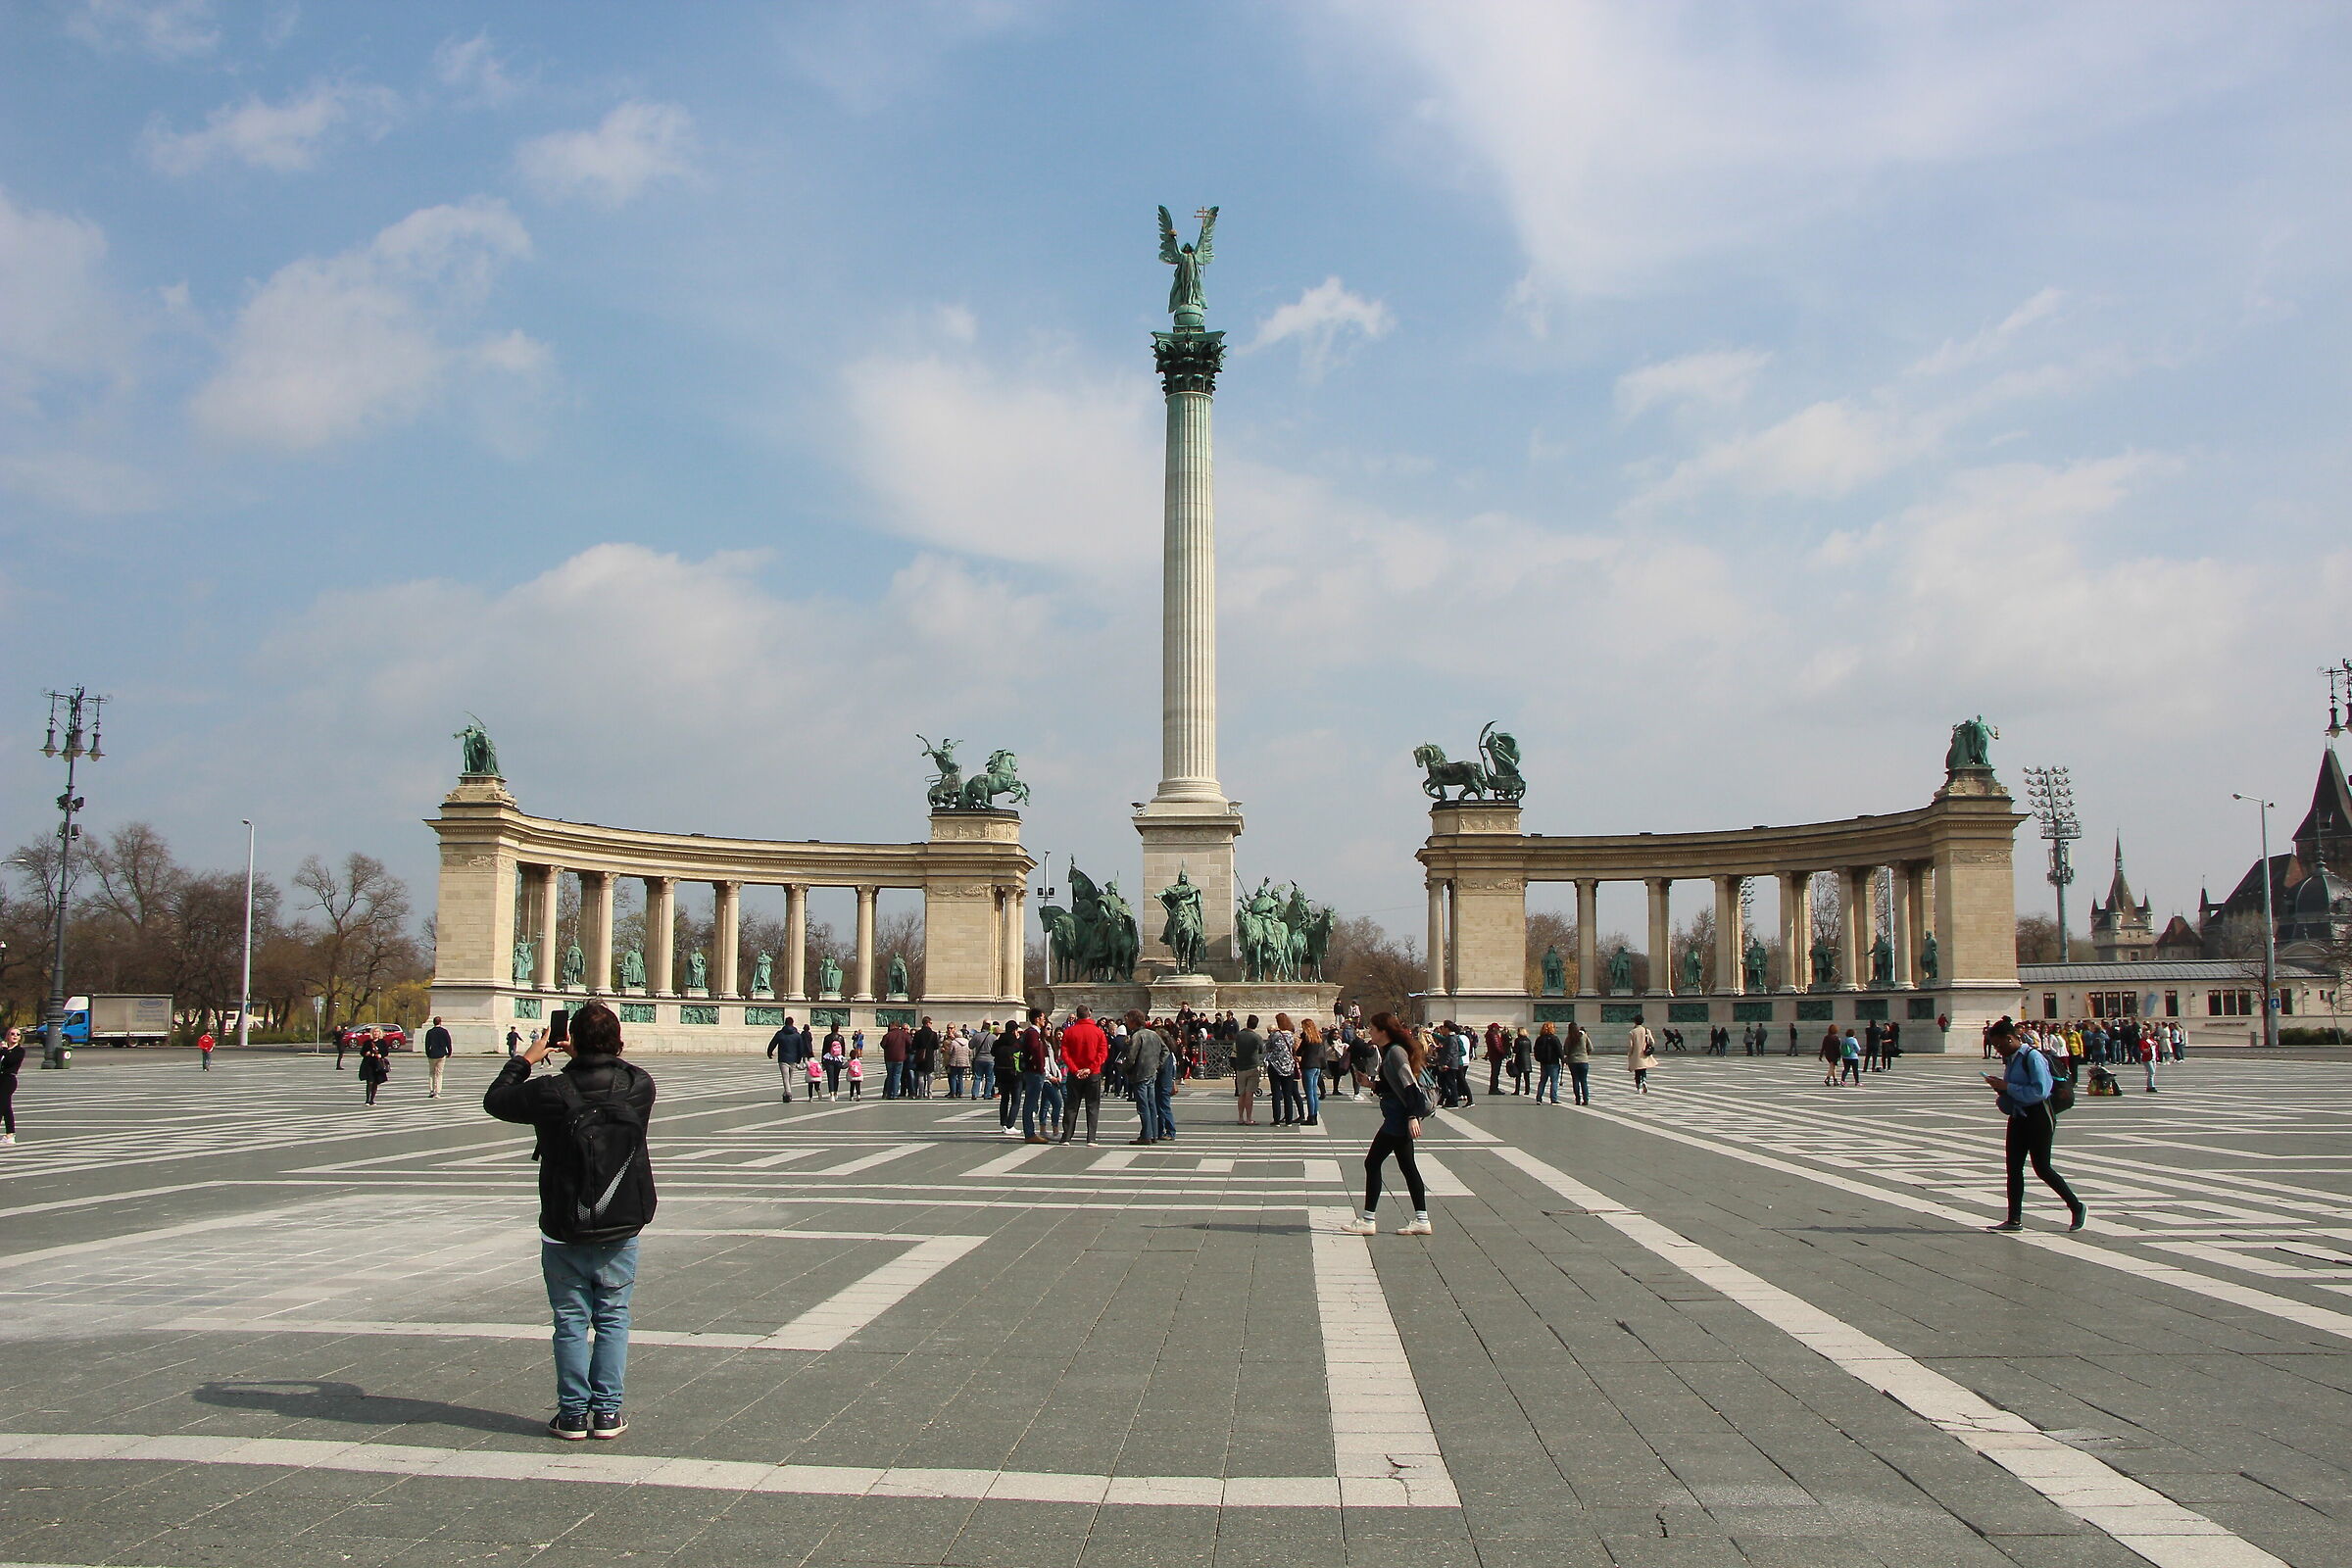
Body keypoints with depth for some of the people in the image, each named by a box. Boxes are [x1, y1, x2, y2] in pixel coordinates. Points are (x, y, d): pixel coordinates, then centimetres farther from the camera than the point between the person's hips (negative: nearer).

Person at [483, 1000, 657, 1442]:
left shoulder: (551, 1092, -16)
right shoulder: (640, 1086, -6)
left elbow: (495, 1100, 3)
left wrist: (526, 1059, 15)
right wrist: (582, 1057, 26)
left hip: (564, 1231, -2)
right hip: (621, 1228, 2)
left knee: (571, 1322, 9)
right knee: (613, 1319, 11)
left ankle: (573, 1413, 13)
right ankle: (607, 1412, 12)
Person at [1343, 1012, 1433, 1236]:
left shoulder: (1395, 1052, -16)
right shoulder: (1389, 1051, 15)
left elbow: (1409, 1085, -22)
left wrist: (1413, 1117, -26)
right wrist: (1374, 1084, 10)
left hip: (1398, 1118, -11)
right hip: (1399, 1118, 11)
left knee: (1372, 1163, -5)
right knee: (1407, 1166, 11)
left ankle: (1368, 1221, -1)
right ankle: (1421, 1220, 13)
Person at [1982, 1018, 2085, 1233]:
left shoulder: (2032, 1058, -16)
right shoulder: (2010, 1060, 11)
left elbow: (2040, 1091, -25)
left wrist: (2007, 1087, -22)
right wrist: (1999, 1086, 2)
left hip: (2038, 1117, -9)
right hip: (2018, 1117, 9)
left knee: (2042, 1167, -3)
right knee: (2013, 1167, 4)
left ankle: (2077, 1208, 15)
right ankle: (2014, 1220, 8)